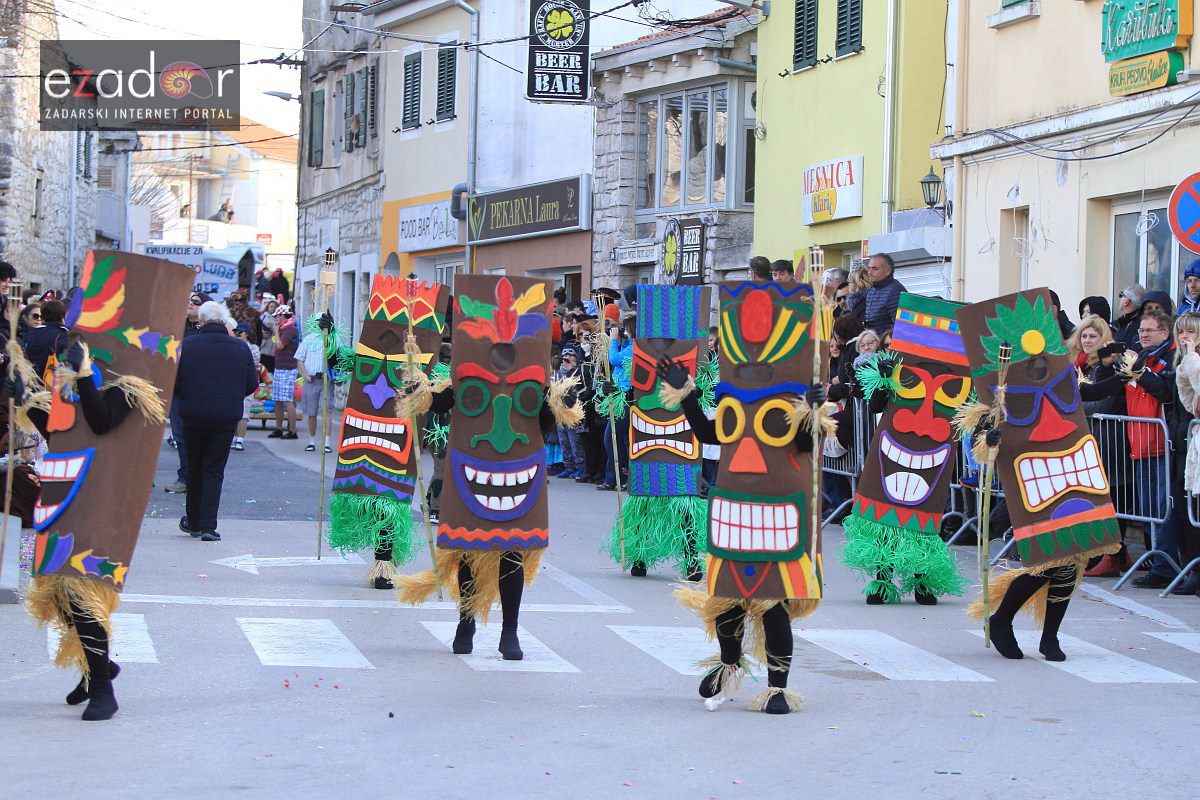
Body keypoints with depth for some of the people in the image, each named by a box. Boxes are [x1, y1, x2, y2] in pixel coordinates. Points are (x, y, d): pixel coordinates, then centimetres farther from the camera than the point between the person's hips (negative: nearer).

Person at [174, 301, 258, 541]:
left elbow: (173, 381, -4)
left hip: (193, 416, 0)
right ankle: (208, 525, -5)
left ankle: (193, 522, 25)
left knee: (194, 468, 15)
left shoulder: (186, 345, -5)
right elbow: (252, 385, 5)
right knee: (214, 470, 4)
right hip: (227, 418, 1)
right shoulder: (241, 349, 1)